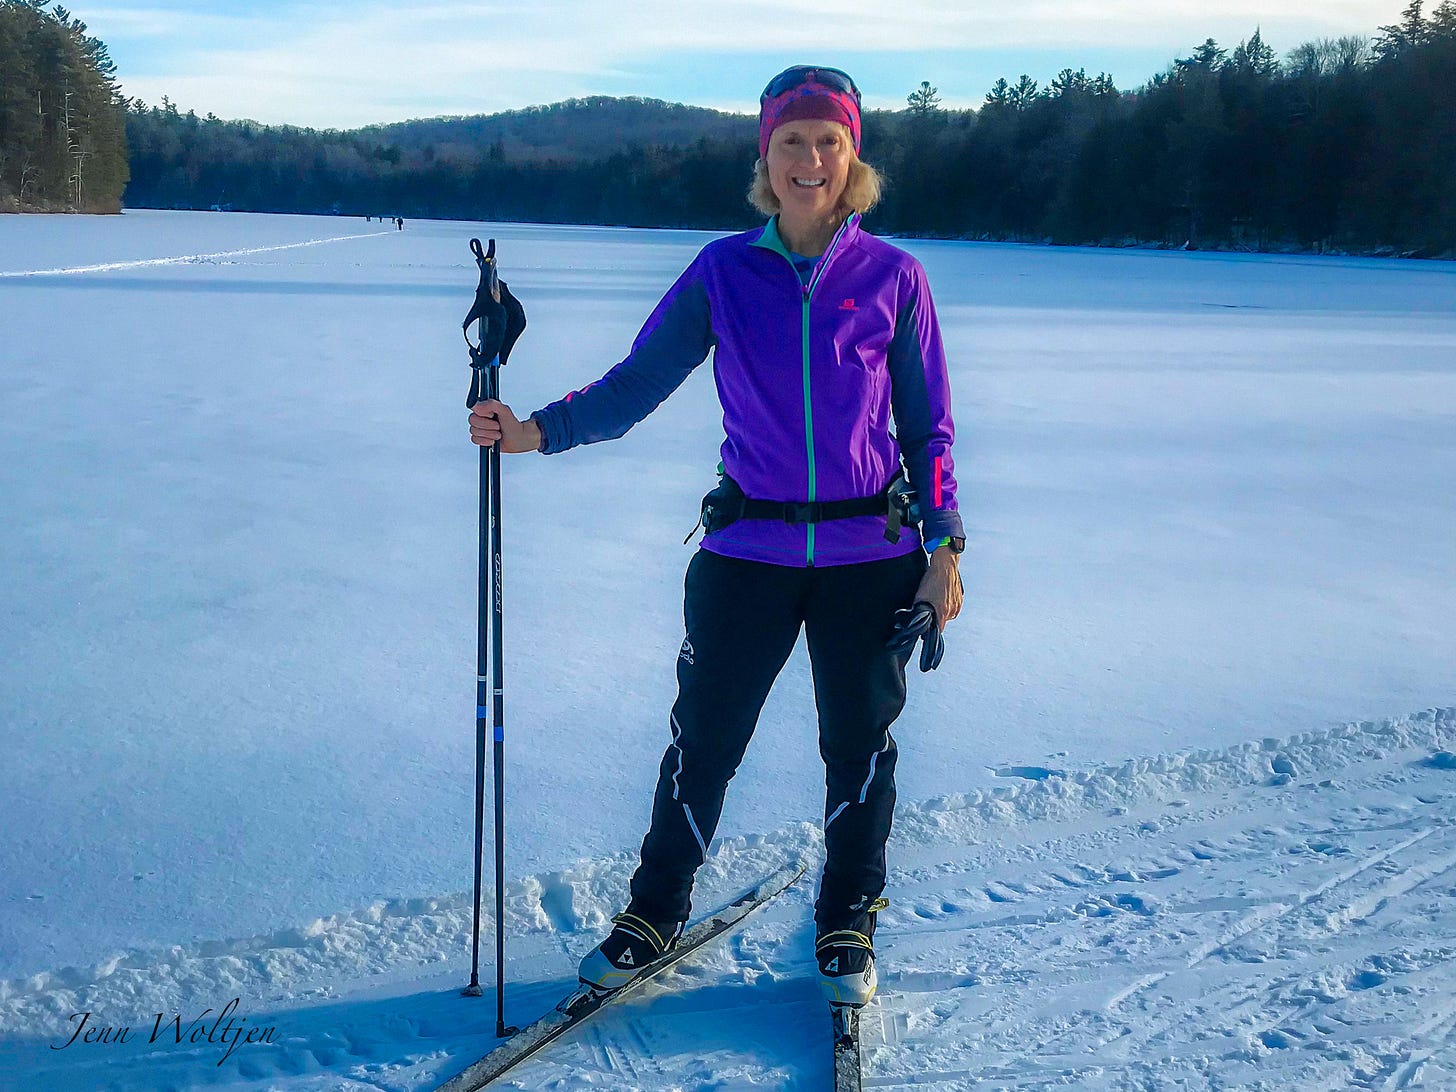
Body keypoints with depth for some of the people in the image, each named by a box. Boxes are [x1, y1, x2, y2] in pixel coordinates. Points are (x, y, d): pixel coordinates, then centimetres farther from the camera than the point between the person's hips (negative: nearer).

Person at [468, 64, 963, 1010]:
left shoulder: (892, 277, -1)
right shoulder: (723, 271, 0)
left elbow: (927, 427, 3)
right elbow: (641, 380, 2)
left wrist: (945, 550, -1)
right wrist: (539, 430, -12)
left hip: (870, 554, 0)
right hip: (749, 549, 0)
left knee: (859, 743, 9)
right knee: (705, 736, 5)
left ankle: (849, 920, 30)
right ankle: (657, 908, 26)